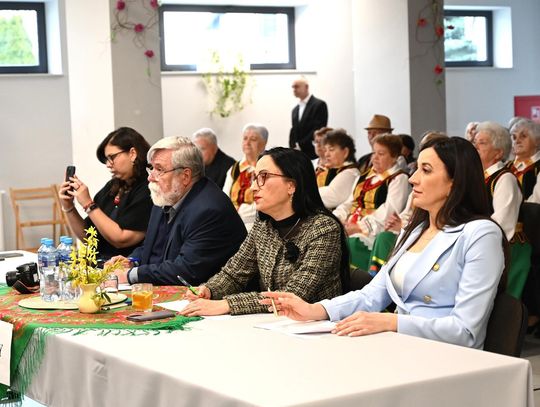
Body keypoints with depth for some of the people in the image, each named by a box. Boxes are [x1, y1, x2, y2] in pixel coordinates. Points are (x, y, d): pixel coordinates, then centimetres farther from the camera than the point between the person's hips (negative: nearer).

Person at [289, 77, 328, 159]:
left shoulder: (319, 105, -3)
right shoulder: (295, 110, 20)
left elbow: (318, 129, -11)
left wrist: (300, 145, -13)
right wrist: (293, 148, 0)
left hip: (313, 153, -6)